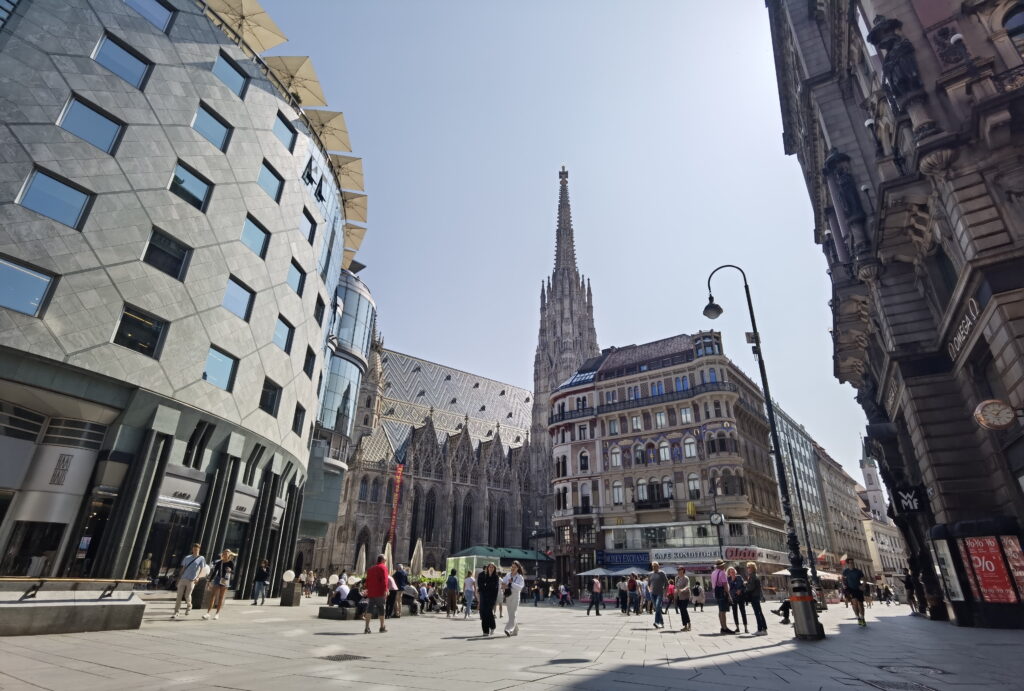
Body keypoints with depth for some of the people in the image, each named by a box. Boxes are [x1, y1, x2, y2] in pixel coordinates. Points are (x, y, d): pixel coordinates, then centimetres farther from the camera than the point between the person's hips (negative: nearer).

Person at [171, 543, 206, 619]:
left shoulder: (201, 559, 2)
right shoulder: (187, 558, 13)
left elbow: (202, 569, -7)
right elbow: (183, 568, 17)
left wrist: (198, 577, -22)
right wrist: (179, 578, 11)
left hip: (192, 580, -3)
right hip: (183, 579, 3)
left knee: (187, 596, -2)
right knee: (179, 596, -1)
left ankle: (189, 606, 27)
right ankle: (176, 612, 6)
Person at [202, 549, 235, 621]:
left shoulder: (230, 563, -1)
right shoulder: (218, 562, 7)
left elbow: (233, 572, -4)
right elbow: (214, 572, 13)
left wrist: (230, 570, -26)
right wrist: (210, 580, 9)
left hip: (225, 580, -2)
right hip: (217, 580, 2)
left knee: (221, 597, 4)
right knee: (214, 595, -8)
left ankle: (217, 613, 13)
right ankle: (208, 613, -9)